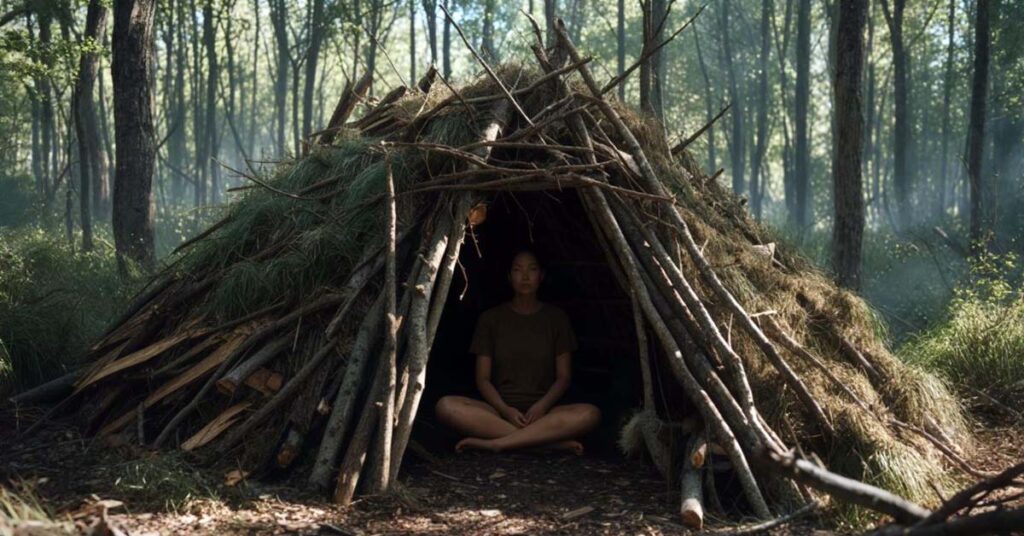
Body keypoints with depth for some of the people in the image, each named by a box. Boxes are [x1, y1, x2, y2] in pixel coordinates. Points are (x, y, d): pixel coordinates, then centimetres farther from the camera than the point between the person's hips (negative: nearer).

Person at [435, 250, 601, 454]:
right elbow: (483, 378, 5)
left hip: (542, 412, 0)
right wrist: (505, 410, -14)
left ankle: (494, 443, -33)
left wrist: (542, 405, -13)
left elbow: (563, 376, 7)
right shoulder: (491, 319, 9)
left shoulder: (556, 318, 10)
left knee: (590, 414, -32)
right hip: (499, 410, 0)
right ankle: (550, 440, -31)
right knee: (446, 406, -30)